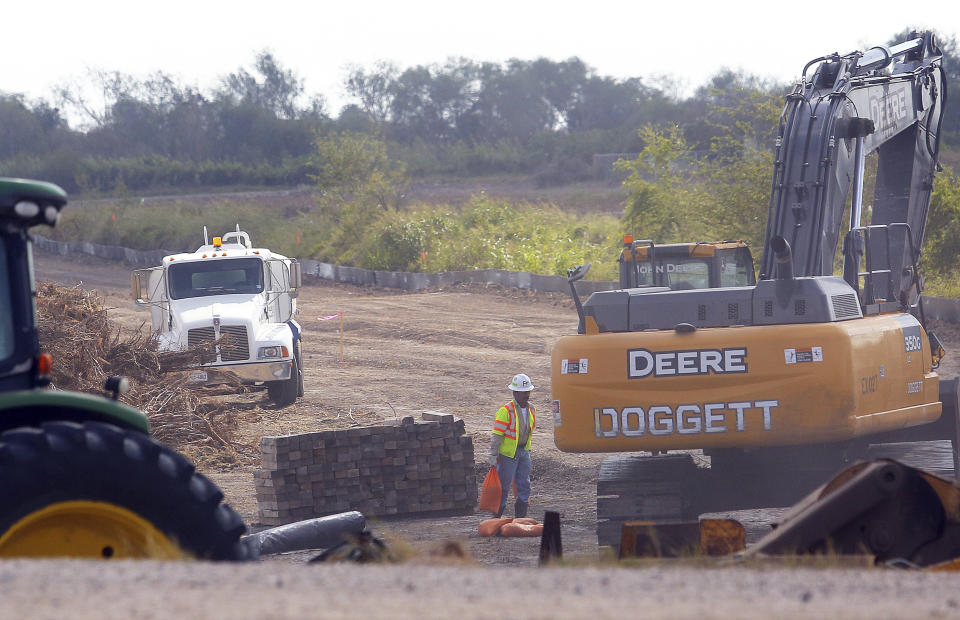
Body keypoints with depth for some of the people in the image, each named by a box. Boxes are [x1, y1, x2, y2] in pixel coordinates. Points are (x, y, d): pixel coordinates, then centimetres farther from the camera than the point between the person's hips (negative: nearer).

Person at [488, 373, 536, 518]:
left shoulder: (530, 409, 6)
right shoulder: (506, 411, -16)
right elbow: (497, 434, -16)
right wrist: (493, 454, -18)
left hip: (524, 452, 6)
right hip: (508, 453, -6)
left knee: (524, 484, 7)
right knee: (503, 485, -1)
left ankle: (521, 516, 15)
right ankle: (497, 516, 9)